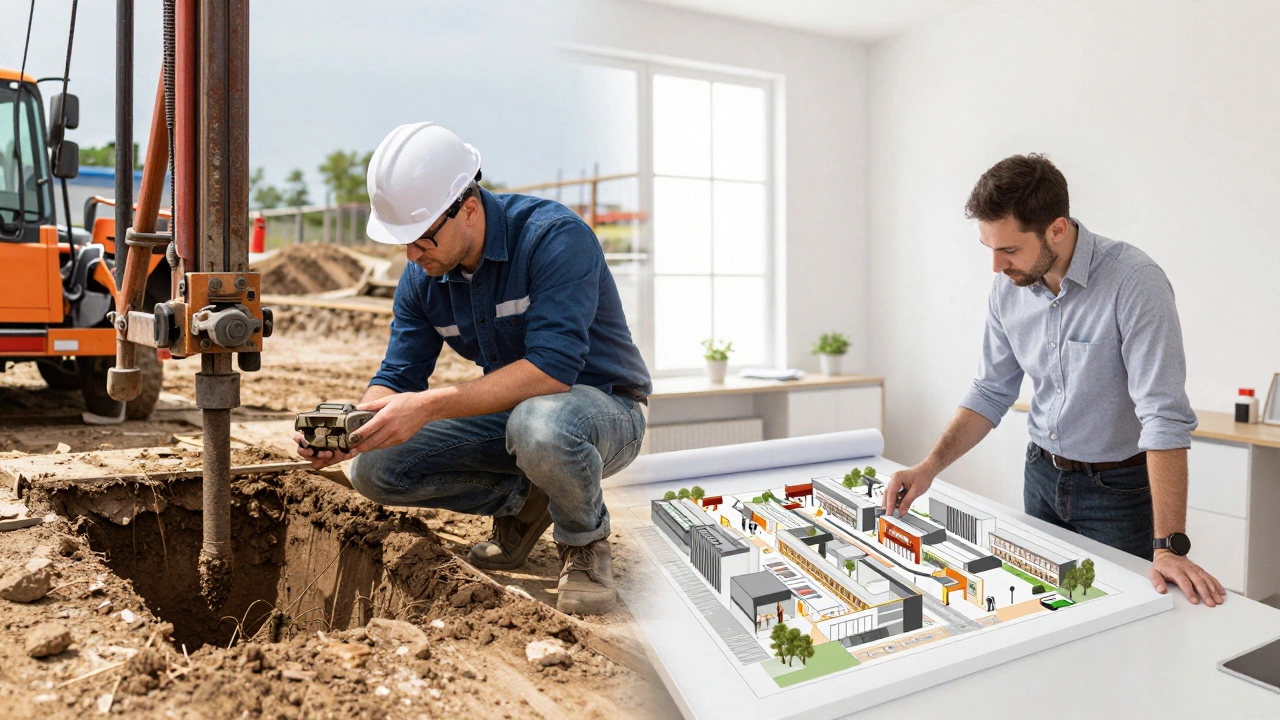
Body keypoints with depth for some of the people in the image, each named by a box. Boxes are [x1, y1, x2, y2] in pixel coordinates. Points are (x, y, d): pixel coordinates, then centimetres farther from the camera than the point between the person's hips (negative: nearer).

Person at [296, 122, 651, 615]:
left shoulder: (554, 236, -25)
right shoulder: (422, 276, -4)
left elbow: (551, 367, -34)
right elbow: (398, 377, -2)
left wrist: (430, 406, -38)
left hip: (600, 406, -6)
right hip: (508, 411, 6)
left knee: (539, 424, -41)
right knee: (374, 469, -9)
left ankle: (585, 541, -8)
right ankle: (521, 499, 11)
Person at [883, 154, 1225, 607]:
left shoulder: (1135, 282, -25)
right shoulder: (1009, 287, -7)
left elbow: (1164, 417, -29)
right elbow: (992, 394, 2)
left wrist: (1169, 548, -32)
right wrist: (930, 466, -10)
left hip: (1118, 486, -5)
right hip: (1043, 476, 5)